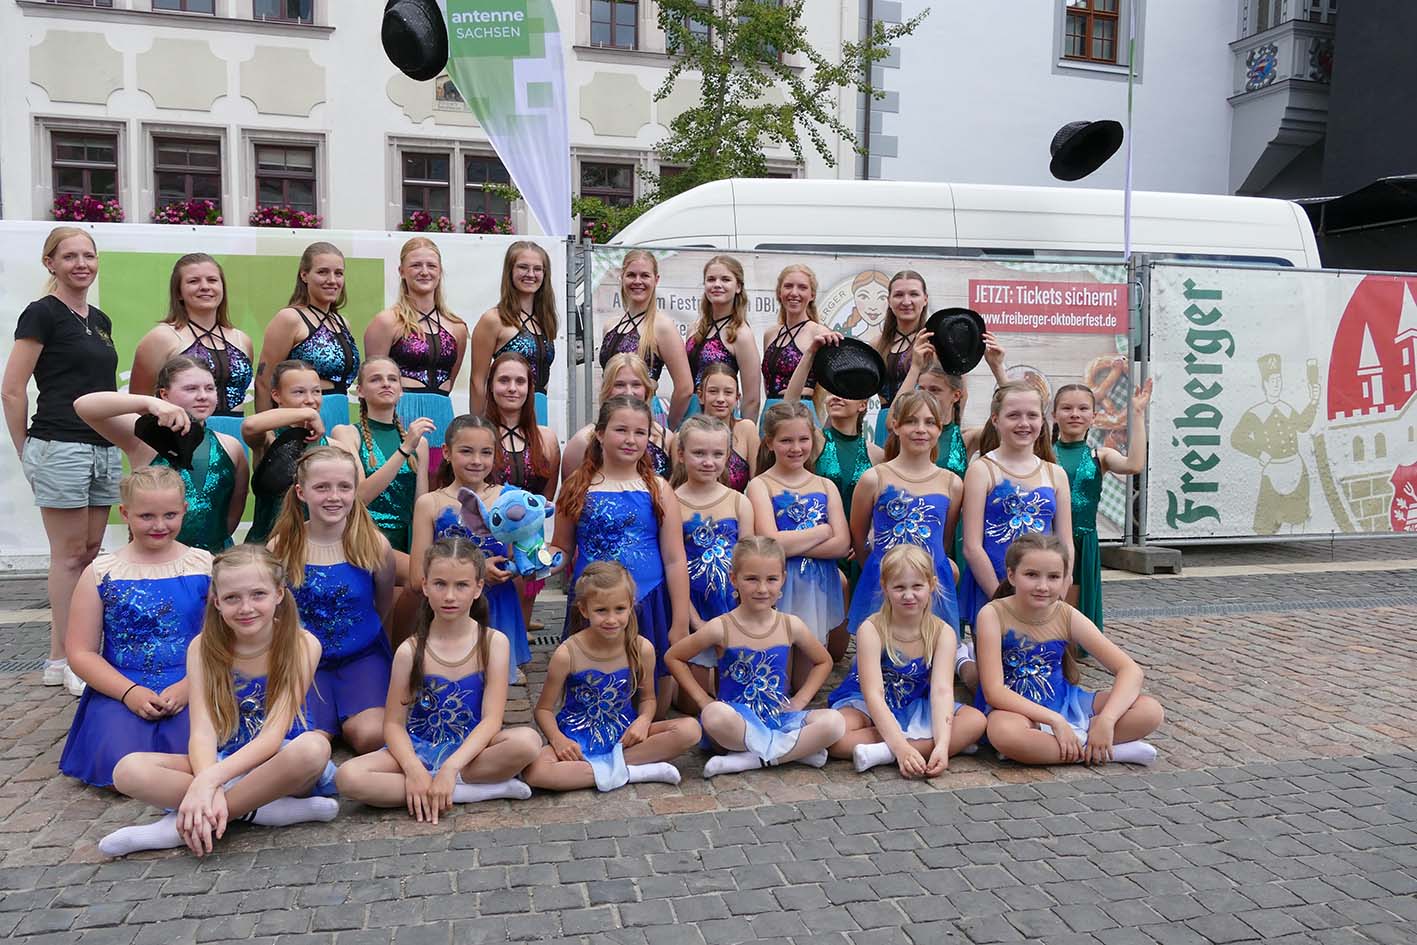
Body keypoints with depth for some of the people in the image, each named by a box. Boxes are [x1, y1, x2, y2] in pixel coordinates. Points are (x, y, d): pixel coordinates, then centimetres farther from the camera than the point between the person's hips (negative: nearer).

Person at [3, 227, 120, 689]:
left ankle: (60, 656, 20)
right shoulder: (42, 313, -6)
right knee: (69, 555, -2)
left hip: (104, 449, 7)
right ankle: (69, 661, 8)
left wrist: (116, 435, 17)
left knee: (89, 553, 10)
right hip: (60, 447, -7)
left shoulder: (100, 320, 15)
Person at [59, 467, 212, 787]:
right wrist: (129, 692, -11)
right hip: (120, 692, 1)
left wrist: (188, 686, -15)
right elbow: (80, 653, 3)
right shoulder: (101, 573, 4)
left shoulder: (204, 565, 3)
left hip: (191, 691, 0)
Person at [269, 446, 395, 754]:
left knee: (370, 737, -21)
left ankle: (347, 719, 12)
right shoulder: (281, 549, -11)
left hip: (362, 656, 0)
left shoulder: (375, 546, -11)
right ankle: (328, 717, 13)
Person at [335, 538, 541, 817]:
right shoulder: (410, 650, -4)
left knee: (528, 741, -32)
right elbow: (394, 723, -5)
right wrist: (414, 771, -24)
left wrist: (450, 767, -26)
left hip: (471, 748, -2)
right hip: (420, 749, 2)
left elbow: (492, 720, -13)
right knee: (348, 777, -27)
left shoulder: (493, 642, -7)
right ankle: (471, 790, -25)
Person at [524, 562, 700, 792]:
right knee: (535, 772, -34)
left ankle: (613, 766, -18)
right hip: (578, 738, -2)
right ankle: (635, 772, -24)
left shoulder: (642, 649, -8)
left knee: (690, 729, -21)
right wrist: (558, 739, -23)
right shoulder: (568, 654, -14)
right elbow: (544, 708, -4)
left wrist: (643, 721, -15)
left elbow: (647, 698, 7)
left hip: (624, 733, 2)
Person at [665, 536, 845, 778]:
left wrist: (800, 700, 5)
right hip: (738, 720, -3)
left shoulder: (791, 626, 1)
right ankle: (800, 748, -20)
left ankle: (749, 760, -20)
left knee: (834, 721, -23)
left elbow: (823, 662, 18)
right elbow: (673, 657, 3)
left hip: (780, 717, 3)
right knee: (714, 715, -38)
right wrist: (703, 701, -3)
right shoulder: (722, 628, -7)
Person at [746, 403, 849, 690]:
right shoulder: (760, 485, -4)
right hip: (779, 587, -4)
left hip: (821, 586, 4)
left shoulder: (825, 486, 8)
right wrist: (823, 530, -8)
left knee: (808, 684, 15)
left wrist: (790, 544, -14)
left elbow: (842, 544, -5)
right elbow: (771, 543, -18)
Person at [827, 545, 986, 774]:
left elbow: (942, 691, -20)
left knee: (976, 721, -21)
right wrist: (901, 746, -38)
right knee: (836, 738, -35)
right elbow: (873, 693, -26)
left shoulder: (942, 632, -10)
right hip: (866, 707, -3)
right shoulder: (871, 629, -19)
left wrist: (942, 745, -36)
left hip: (915, 708, 3)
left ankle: (886, 753, -30)